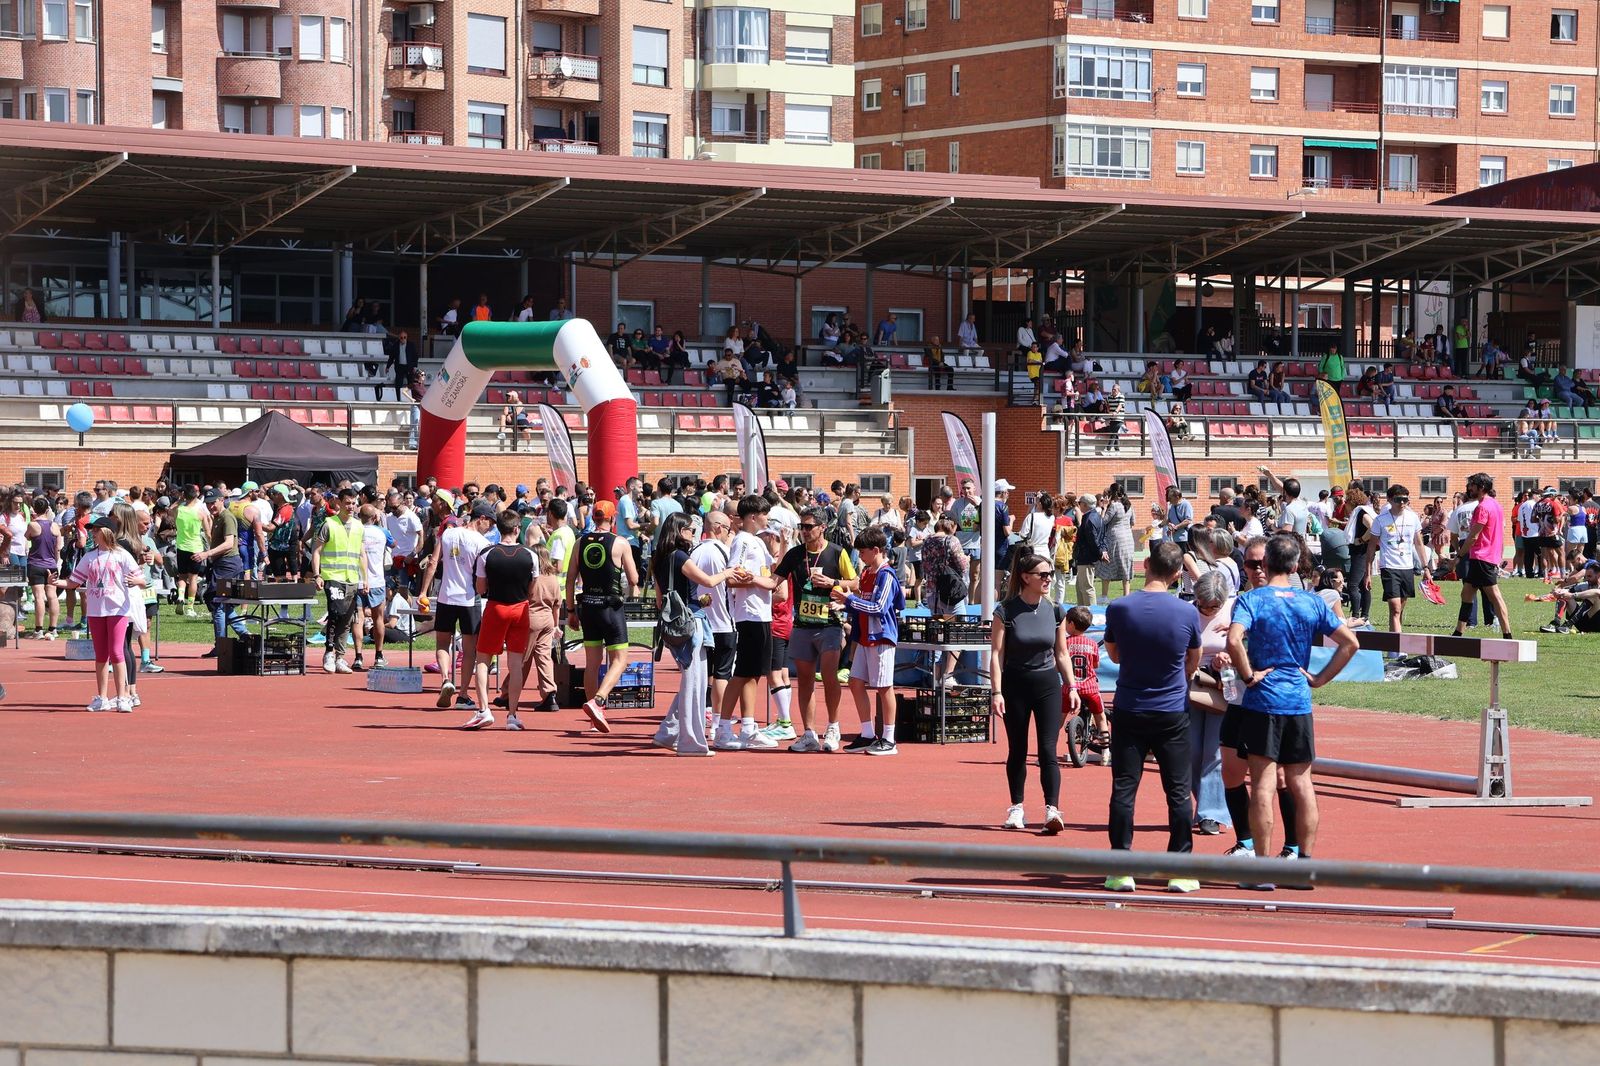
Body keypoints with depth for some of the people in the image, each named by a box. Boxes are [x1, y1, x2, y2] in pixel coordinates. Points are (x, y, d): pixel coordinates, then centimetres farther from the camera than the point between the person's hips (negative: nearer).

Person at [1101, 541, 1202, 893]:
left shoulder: (1118, 609, -9)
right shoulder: (1187, 612, -8)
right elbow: (1193, 662, 8)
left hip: (1129, 711, 0)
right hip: (1173, 714, 0)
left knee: (1123, 790, 4)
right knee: (1178, 792, 6)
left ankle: (1121, 869, 2)